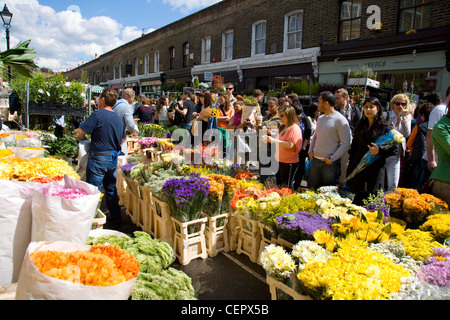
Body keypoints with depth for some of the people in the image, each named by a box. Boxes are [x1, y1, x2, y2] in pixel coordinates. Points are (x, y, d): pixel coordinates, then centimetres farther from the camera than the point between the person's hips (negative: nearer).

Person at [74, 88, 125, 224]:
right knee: (111, 188, 18)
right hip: (114, 158, 7)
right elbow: (122, 139, 17)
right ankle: (116, 217, 26)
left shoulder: (97, 115, -13)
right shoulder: (119, 119, 8)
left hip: (98, 158, -7)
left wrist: (81, 137, 8)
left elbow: (79, 133, -13)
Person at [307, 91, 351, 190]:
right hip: (314, 160, 6)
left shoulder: (341, 120, -10)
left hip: (329, 163, -6)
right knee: (311, 189, 13)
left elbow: (346, 144, -12)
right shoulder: (320, 118, 13)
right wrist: (310, 150, 9)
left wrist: (331, 159, -15)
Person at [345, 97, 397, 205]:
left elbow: (394, 148, -6)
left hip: (374, 169, -4)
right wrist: (351, 163, 12)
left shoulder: (385, 126, -3)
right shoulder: (360, 125, 13)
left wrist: (379, 151, -22)